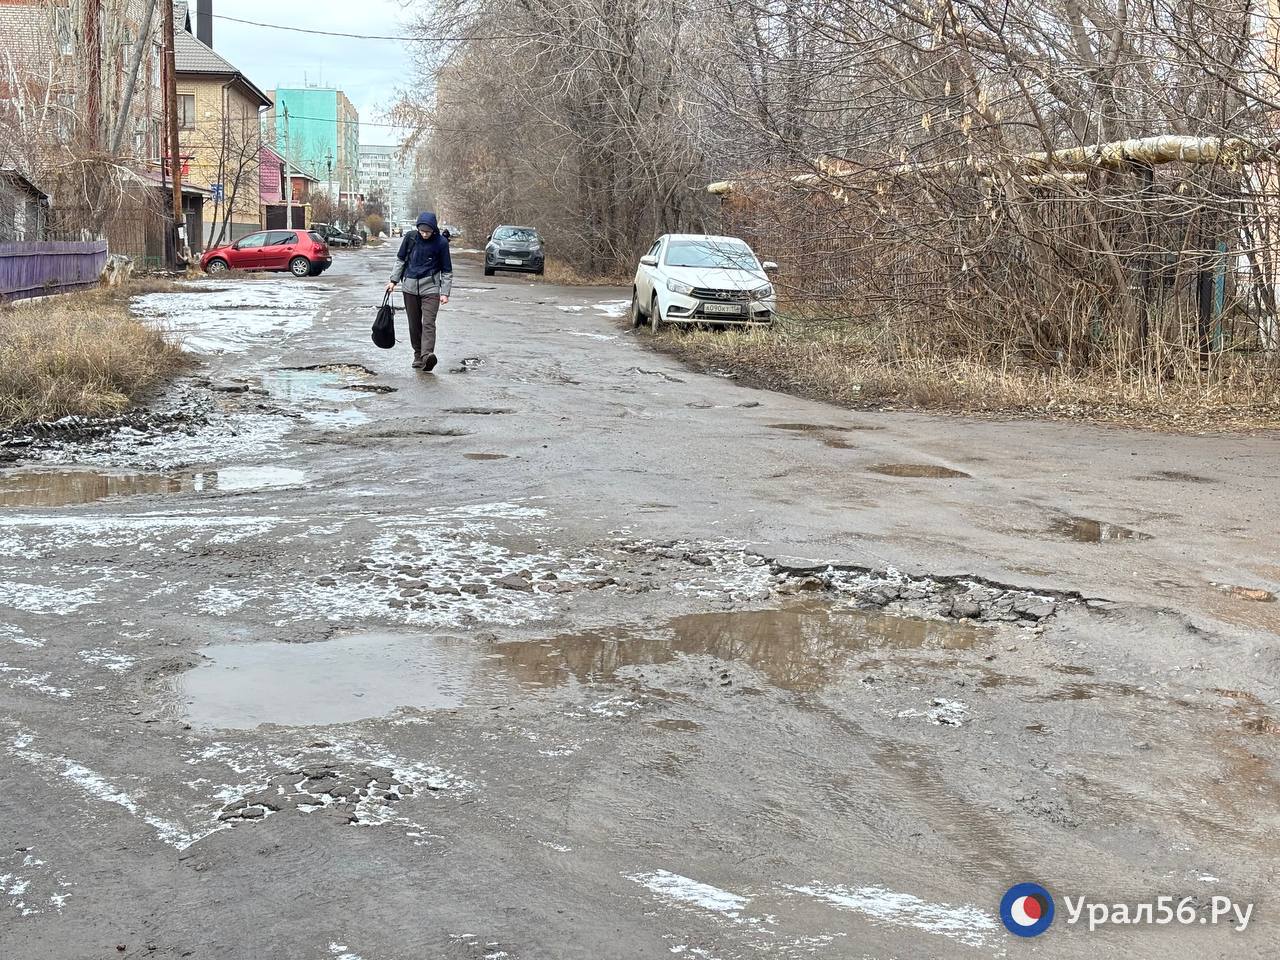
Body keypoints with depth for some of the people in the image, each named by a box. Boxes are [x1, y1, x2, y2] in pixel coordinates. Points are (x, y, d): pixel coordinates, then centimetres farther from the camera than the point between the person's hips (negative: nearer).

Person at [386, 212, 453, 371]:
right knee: (414, 324, 9)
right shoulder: (410, 238, -1)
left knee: (428, 323, -18)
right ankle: (418, 354, 22)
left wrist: (445, 292, -4)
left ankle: (427, 354, -31)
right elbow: (400, 260, 13)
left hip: (430, 288, -3)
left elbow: (447, 270, 0)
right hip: (410, 288, 4)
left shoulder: (441, 243, -7)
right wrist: (394, 280, 9)